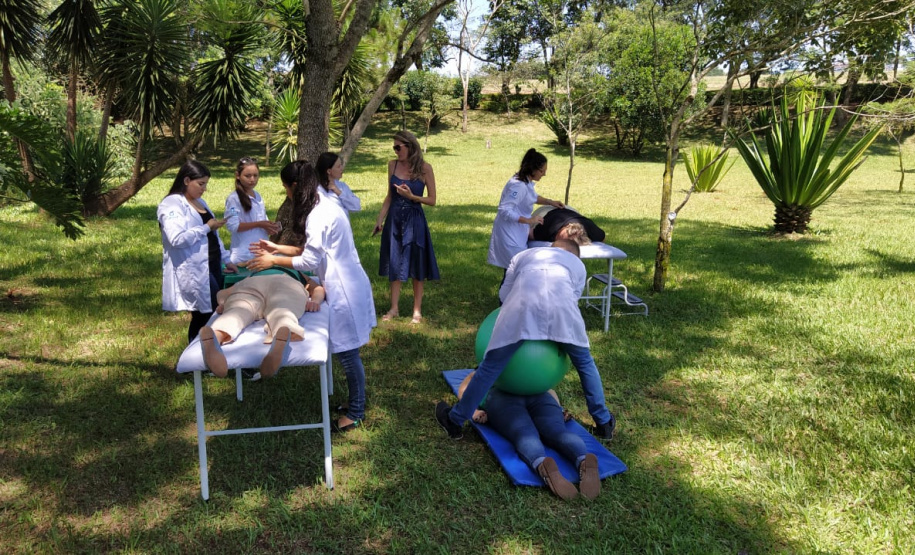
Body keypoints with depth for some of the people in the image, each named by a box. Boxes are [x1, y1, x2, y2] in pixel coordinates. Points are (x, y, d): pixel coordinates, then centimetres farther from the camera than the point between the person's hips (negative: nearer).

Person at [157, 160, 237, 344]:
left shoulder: (200, 202, 18)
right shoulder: (172, 204, -10)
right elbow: (177, 238, -24)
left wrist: (226, 259, 20)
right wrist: (207, 227, -14)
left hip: (212, 266, 9)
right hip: (193, 271, -9)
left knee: (216, 314, 7)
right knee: (205, 317, -10)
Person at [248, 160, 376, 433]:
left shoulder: (318, 215, -20)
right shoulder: (324, 206, 11)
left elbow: (309, 261, -18)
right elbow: (313, 249, 17)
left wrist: (273, 261, -7)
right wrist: (278, 248, 16)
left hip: (344, 290, -10)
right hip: (344, 285, 10)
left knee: (347, 352, 2)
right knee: (347, 351, 18)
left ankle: (356, 413, 15)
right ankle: (356, 401, 31)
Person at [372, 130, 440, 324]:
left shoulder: (424, 168, -8)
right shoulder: (393, 165, 2)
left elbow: (432, 200, -5)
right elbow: (389, 196, 9)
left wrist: (411, 196, -20)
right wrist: (379, 220, 6)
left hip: (414, 221, -3)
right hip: (394, 219, 4)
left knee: (416, 266, 5)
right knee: (394, 264, 10)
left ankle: (417, 310, 17)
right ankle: (394, 308, 21)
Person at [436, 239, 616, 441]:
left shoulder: (523, 255, 39)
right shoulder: (578, 264, 39)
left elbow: (504, 294, 28)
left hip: (523, 303, 0)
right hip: (561, 306, 1)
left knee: (491, 366, 10)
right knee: (585, 363, 24)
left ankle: (455, 420, 22)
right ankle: (604, 423, 33)